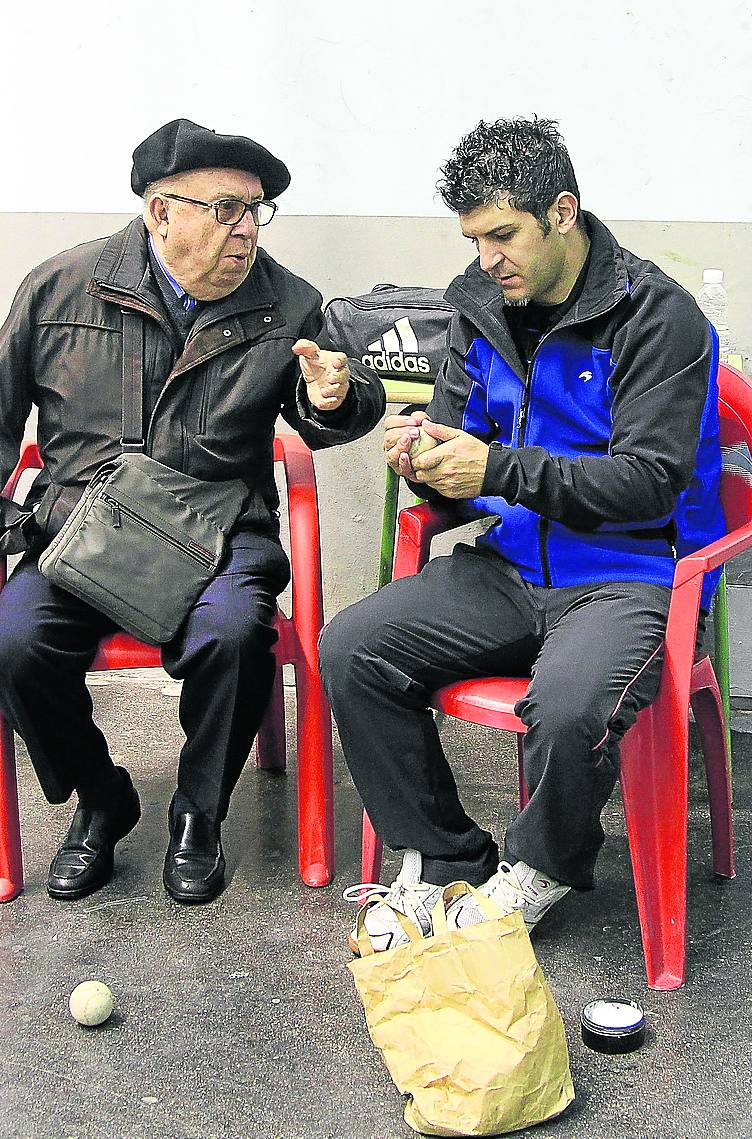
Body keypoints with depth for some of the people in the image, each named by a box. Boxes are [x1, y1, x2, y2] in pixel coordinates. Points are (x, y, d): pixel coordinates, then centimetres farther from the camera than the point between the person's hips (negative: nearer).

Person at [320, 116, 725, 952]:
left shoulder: (658, 317, -12)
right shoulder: (483, 308, 7)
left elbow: (651, 481, -19)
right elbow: (466, 483, 11)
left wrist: (499, 469, -26)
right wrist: (427, 460, -14)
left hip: (631, 575, -6)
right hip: (512, 566, 6)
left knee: (571, 705, -36)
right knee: (349, 649, -13)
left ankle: (539, 870, -1)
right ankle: (441, 859, 3)